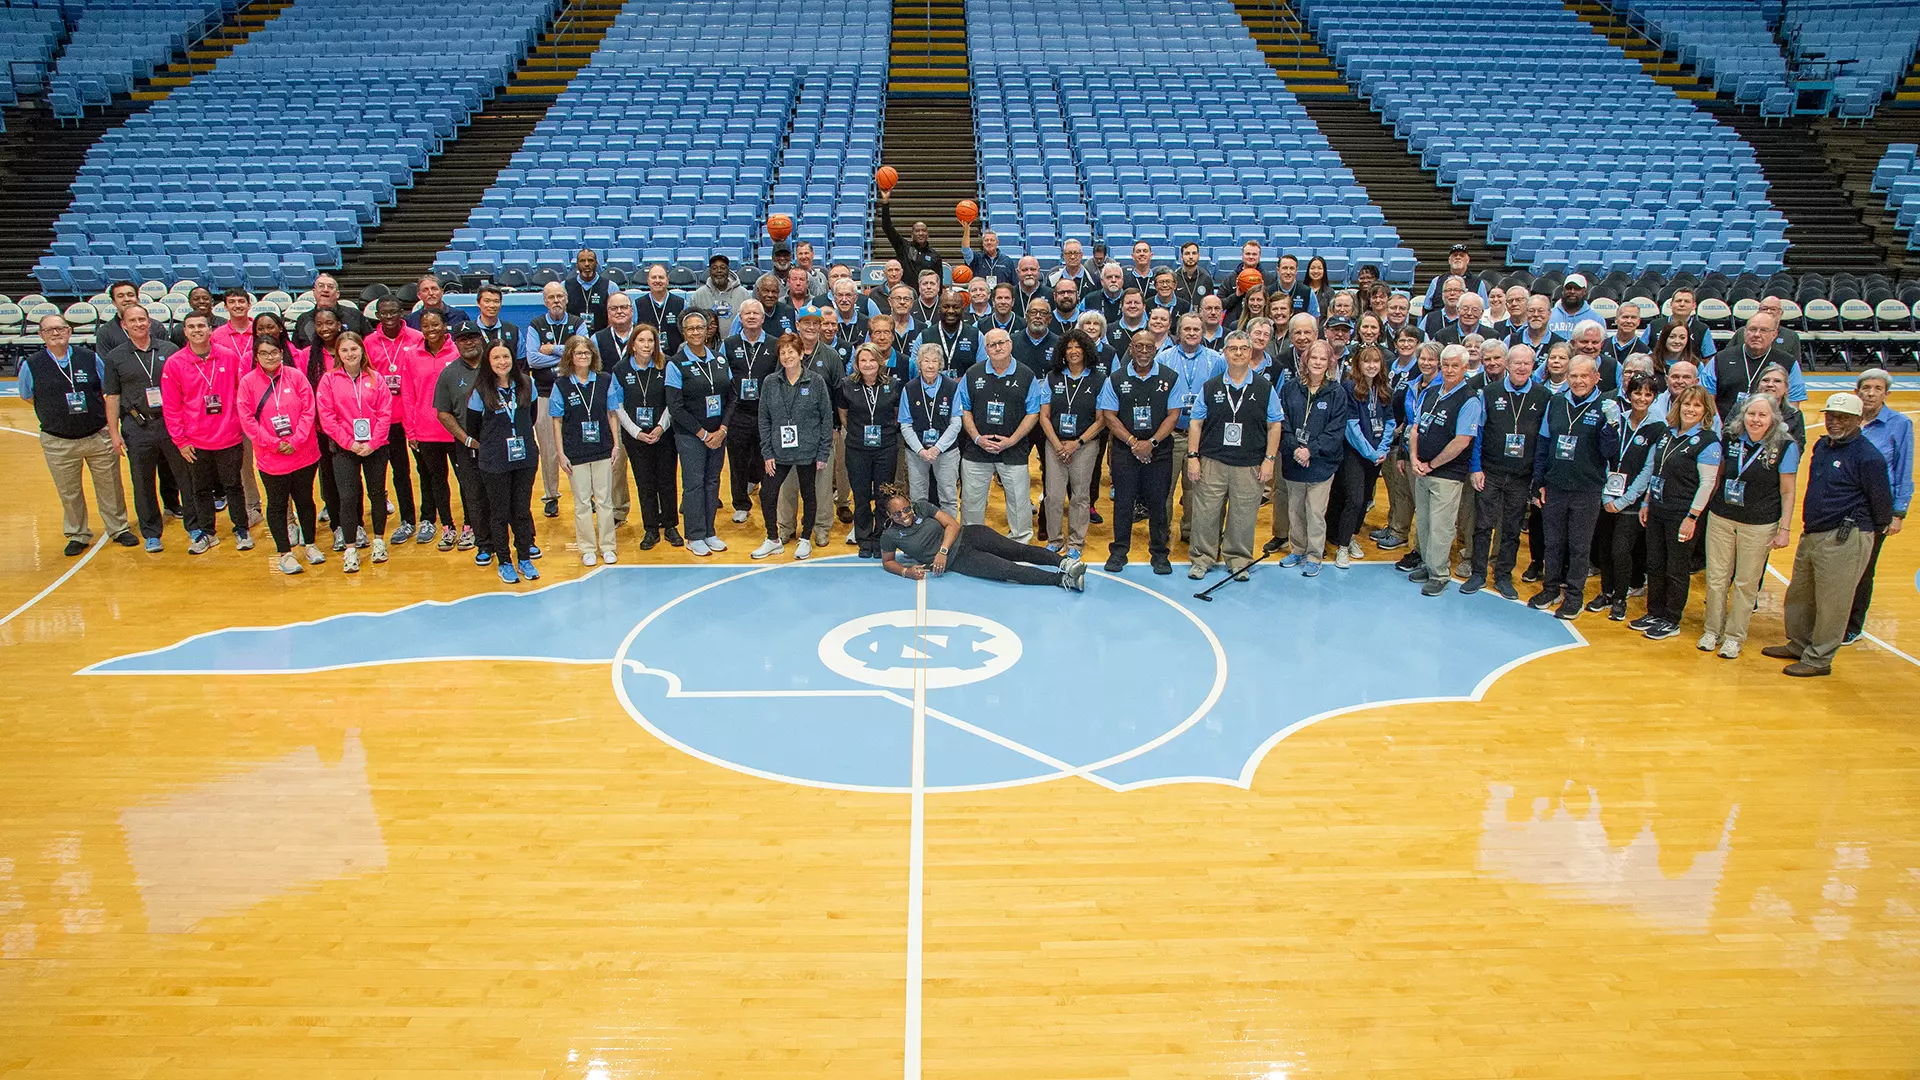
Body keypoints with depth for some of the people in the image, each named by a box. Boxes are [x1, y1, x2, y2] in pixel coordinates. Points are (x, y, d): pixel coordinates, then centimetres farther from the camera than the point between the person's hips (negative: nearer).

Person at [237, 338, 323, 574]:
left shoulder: (296, 376, -3)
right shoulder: (248, 382, -4)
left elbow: (308, 411, -5)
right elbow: (247, 421, -8)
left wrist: (295, 441, -14)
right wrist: (275, 444, -14)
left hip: (304, 454, 1)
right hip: (271, 459, -1)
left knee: (305, 501, 14)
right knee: (277, 506, 8)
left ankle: (310, 545, 30)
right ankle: (285, 554, 17)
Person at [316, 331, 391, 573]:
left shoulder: (375, 378, 2)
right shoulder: (329, 379, -1)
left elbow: (385, 413, -2)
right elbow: (327, 417, -5)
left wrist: (372, 443, -11)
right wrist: (349, 443, -11)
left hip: (375, 447, 1)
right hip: (344, 448, -1)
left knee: (377, 493, 10)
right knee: (348, 497, -3)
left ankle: (379, 540, 27)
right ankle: (350, 549, 6)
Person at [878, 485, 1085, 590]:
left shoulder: (922, 508, -2)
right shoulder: (889, 536, -5)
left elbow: (953, 524, -3)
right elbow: (888, 561, 9)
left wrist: (942, 551, -17)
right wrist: (905, 571, -12)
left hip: (967, 535, 3)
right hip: (957, 561, -3)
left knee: (1018, 550, -16)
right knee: (1008, 569, -18)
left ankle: (1063, 561, -21)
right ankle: (1062, 580, -26)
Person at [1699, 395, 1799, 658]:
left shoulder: (1785, 447, -8)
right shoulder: (1729, 439, 0)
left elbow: (1787, 492, -4)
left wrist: (1785, 529, -7)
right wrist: (1709, 505, 12)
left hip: (1760, 525, -3)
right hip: (1721, 518, 3)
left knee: (1746, 583, 5)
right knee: (1716, 578, 7)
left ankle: (1734, 636, 17)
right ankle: (1713, 630, 20)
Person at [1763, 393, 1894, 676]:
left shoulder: (1867, 457, -15)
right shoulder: (1822, 446, 10)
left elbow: (1882, 500, -8)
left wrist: (1879, 526, 6)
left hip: (1845, 541, -9)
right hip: (1811, 535, 9)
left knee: (1831, 604, 1)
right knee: (1798, 595, 20)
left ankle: (1819, 660, 12)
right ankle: (1799, 645, 37)